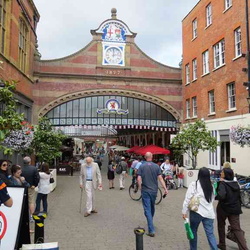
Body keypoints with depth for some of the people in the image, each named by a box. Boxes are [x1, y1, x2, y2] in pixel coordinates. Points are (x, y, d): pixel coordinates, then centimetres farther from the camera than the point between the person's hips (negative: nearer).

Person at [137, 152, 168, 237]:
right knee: (152, 208, 23)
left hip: (145, 191, -3)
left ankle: (151, 230, -6)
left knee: (147, 210, -1)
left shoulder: (142, 166, -6)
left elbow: (139, 179, -11)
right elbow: (160, 178, -7)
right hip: (154, 190, 3)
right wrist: (165, 188, -4)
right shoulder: (156, 166, -2)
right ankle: (150, 223, 43)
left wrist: (140, 187, 4)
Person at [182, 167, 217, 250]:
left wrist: (184, 211, -6)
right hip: (209, 213, 4)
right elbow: (212, 199, 15)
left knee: (193, 231, 16)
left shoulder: (193, 184, -9)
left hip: (197, 212, -3)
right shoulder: (211, 186, 5)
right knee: (210, 234, 7)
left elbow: (188, 199, -11)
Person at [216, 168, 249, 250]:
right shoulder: (235, 184, 4)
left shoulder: (222, 184, -18)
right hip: (235, 209, 5)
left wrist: (214, 196, -17)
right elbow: (239, 196, 13)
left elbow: (221, 195, -33)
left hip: (223, 208, -5)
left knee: (221, 226, 18)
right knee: (237, 229, 6)